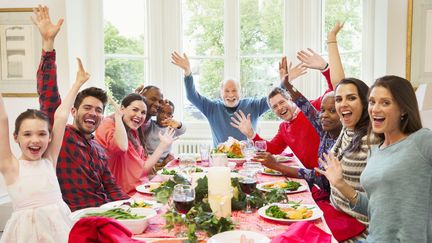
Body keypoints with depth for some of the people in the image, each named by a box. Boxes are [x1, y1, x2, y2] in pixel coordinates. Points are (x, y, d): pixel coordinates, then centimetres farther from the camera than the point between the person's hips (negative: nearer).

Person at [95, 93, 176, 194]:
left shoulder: (134, 134, 18)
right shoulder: (108, 124, -4)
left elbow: (143, 168, 11)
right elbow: (121, 147, -27)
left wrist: (163, 145, 8)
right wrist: (118, 115, -14)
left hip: (141, 191, 8)